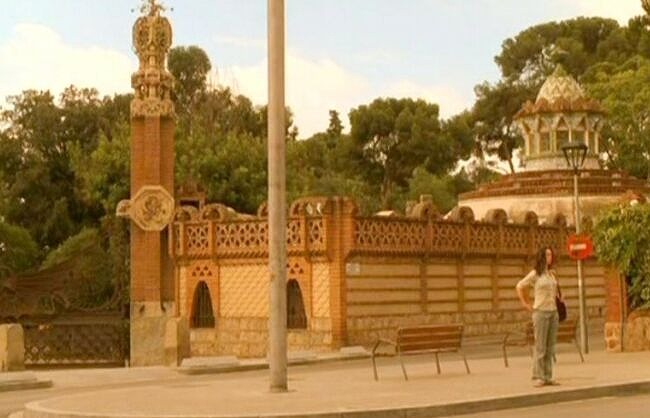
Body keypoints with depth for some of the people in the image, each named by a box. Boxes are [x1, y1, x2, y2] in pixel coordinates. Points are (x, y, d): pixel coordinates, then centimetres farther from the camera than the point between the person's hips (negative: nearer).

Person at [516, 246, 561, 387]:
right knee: (540, 347, -7)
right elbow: (520, 287, -1)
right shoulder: (535, 274, -5)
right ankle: (538, 377, -3)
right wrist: (526, 304, -2)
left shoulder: (552, 273, 11)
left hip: (553, 312, 6)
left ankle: (548, 377, 10)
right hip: (540, 312, -6)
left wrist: (557, 299, 16)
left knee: (550, 347, 6)